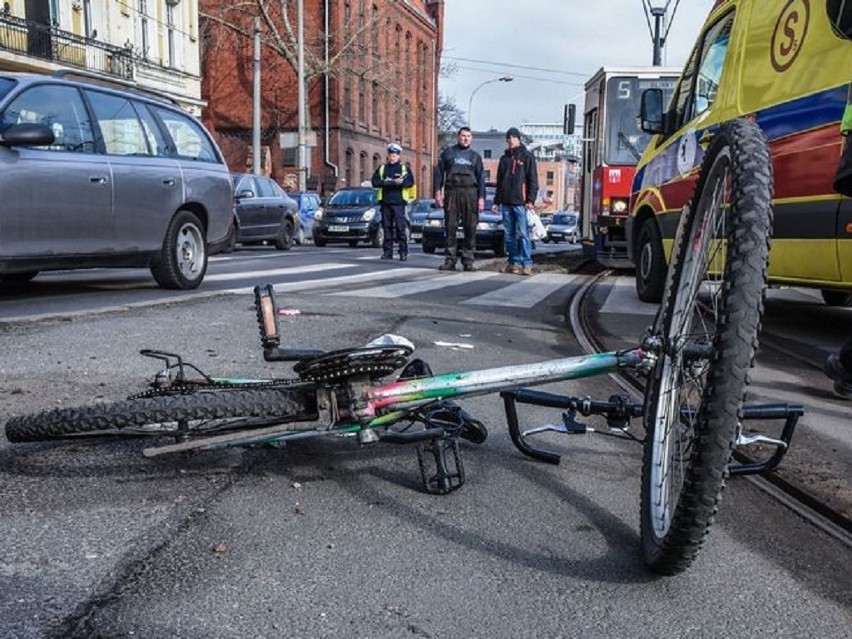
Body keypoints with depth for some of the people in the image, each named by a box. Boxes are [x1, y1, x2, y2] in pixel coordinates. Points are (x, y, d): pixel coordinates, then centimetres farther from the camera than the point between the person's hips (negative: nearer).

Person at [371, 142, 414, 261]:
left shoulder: (404, 168, 7)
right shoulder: (382, 168, 15)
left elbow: (410, 182, -5)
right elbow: (374, 181, 4)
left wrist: (399, 182, -19)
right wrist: (385, 182, -12)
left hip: (398, 202, -3)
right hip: (385, 202, 3)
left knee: (400, 227, -8)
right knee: (387, 227, 5)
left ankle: (403, 252, -6)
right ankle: (387, 252, 10)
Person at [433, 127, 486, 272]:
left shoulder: (475, 156, 17)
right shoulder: (448, 152, 14)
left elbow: (481, 178, 12)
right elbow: (439, 172, 9)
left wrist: (481, 197, 1)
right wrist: (438, 191, -2)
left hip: (470, 193, 1)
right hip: (451, 192, -1)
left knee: (470, 228, -3)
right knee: (450, 227, -3)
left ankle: (468, 261, 1)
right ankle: (450, 260, 0)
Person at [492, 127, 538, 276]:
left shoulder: (527, 157, 2)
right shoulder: (504, 158, 18)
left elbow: (533, 180, -3)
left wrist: (531, 200, -12)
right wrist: (497, 201, 16)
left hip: (520, 202, -6)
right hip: (506, 202, 6)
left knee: (523, 234, -9)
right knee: (509, 234, 6)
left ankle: (527, 264, -9)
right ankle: (514, 262, 11)